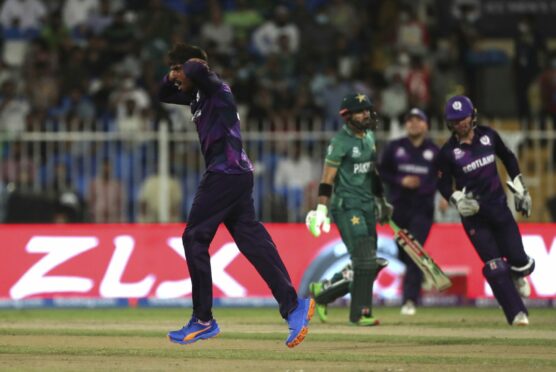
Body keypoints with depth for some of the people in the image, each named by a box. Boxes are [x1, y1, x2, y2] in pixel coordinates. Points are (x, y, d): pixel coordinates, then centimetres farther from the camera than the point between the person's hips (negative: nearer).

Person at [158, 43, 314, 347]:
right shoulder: (197, 95, 18)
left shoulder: (215, 88, -9)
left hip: (227, 172, -10)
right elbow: (164, 95, 33)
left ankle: (203, 320, -3)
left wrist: (190, 68, -8)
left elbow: (198, 69, -32)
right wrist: (171, 77, 12)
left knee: (194, 237, -6)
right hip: (232, 174, 10)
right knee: (252, 241, 4)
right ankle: (293, 306, -2)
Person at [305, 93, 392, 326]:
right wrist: (322, 208, -21)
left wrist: (381, 201, 24)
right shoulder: (341, 141, -11)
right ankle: (360, 313, -9)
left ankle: (322, 291, 21)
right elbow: (328, 176, -14)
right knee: (364, 260, -15)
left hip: (367, 205, 8)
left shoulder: (369, 137, 13)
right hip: (346, 205, -8)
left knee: (368, 264, 7)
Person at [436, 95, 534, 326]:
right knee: (495, 267, -8)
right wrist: (458, 200, -19)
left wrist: (520, 190, 12)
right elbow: (443, 184, 0)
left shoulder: (488, 136, 1)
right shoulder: (448, 152, -7)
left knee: (519, 261, -3)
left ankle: (517, 274, 35)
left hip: (498, 206, 2)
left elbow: (508, 158, 15)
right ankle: (516, 313, 1)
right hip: (473, 214, -2)